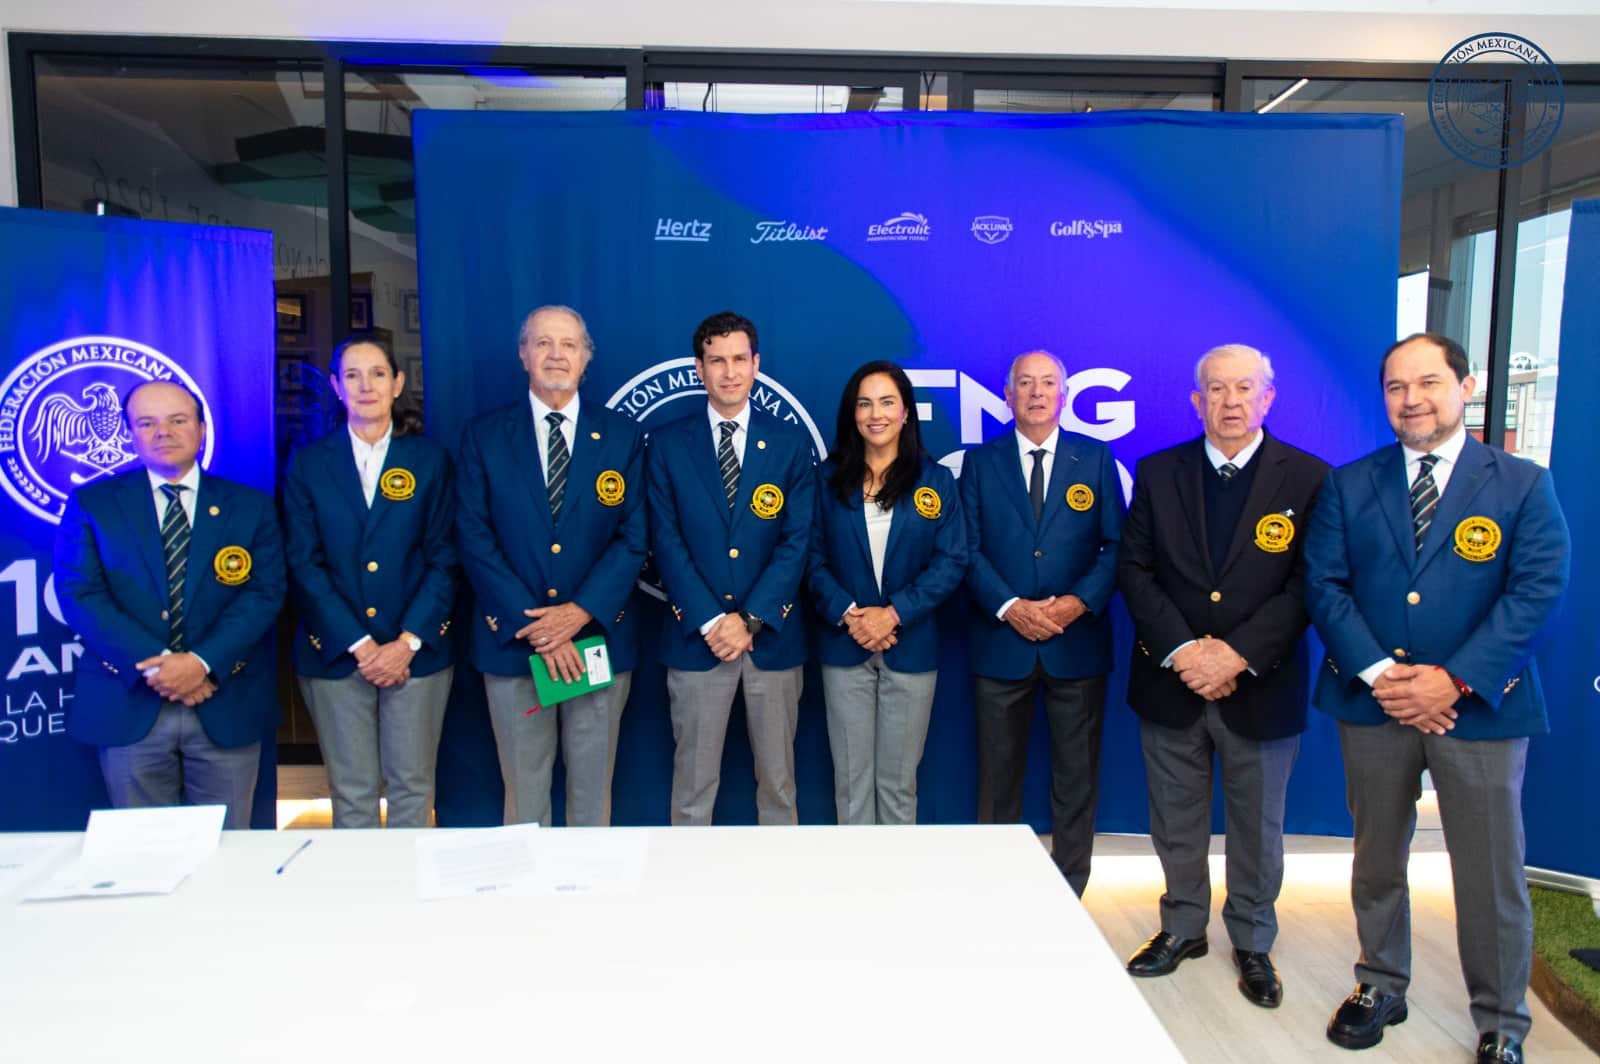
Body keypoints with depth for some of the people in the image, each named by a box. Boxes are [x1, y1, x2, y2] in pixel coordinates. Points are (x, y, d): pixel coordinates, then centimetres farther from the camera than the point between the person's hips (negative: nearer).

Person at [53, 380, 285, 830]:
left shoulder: (251, 507, 6)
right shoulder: (91, 503, 6)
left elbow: (265, 593, -2)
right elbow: (78, 594, -4)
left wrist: (203, 662, -16)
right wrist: (153, 665, -15)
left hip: (227, 709, 0)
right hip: (129, 707, 0)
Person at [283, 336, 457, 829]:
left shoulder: (430, 459, 5)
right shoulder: (309, 463, 5)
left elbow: (443, 560, 1)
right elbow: (303, 564, -1)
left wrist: (407, 643, -9)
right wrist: (359, 645, -10)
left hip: (417, 652, 0)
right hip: (335, 654, 0)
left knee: (412, 787, 7)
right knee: (351, 790, 6)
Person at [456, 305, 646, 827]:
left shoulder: (622, 436, 3)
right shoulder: (485, 436, 2)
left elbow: (633, 537, -2)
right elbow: (474, 539, -4)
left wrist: (579, 613, -15)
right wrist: (534, 625, -13)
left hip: (599, 637, 0)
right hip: (512, 641, 0)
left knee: (592, 788, 12)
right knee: (523, 788, 10)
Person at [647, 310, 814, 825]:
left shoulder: (791, 443, 4)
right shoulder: (668, 444, 3)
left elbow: (797, 542, -2)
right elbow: (667, 542, -2)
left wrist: (752, 620, -11)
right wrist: (711, 622, -12)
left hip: (772, 636, 1)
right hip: (695, 637, -1)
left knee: (778, 778, 12)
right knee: (693, 782, 7)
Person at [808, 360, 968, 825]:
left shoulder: (936, 481, 2)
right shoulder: (829, 478, 4)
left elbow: (951, 561, -4)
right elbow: (814, 558, 0)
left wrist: (894, 614, -15)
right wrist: (847, 614, -15)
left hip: (911, 648, 0)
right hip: (844, 646, 1)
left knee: (899, 779, 7)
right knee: (851, 776, 7)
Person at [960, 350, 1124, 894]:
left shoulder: (1096, 458, 5)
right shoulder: (980, 461, 5)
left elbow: (1117, 545, 1)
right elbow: (968, 549, -1)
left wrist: (1079, 602, -14)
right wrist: (1011, 607, -14)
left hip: (1077, 641, 0)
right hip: (1001, 641, 0)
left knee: (1076, 777, 8)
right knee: (998, 776, 9)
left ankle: (1069, 897, 22)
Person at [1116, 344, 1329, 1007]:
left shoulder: (1308, 479, -4)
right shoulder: (1158, 473, 2)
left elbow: (1307, 584, -9)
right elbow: (1134, 568, -2)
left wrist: (1238, 654, -18)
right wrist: (1183, 649, -14)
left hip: (1260, 686, -1)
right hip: (1170, 681, 2)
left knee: (1257, 827, 14)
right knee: (1176, 821, 14)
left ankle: (1253, 943, 34)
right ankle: (1183, 927, 34)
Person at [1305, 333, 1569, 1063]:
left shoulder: (1523, 485, 0)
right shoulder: (1348, 486, 5)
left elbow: (1536, 591, -9)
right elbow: (1324, 585, -2)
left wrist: (1454, 679, -17)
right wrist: (1378, 674, -15)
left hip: (1480, 704, -2)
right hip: (1371, 703, 2)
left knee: (1491, 876, 6)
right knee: (1376, 861, 15)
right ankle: (1380, 987, 34)